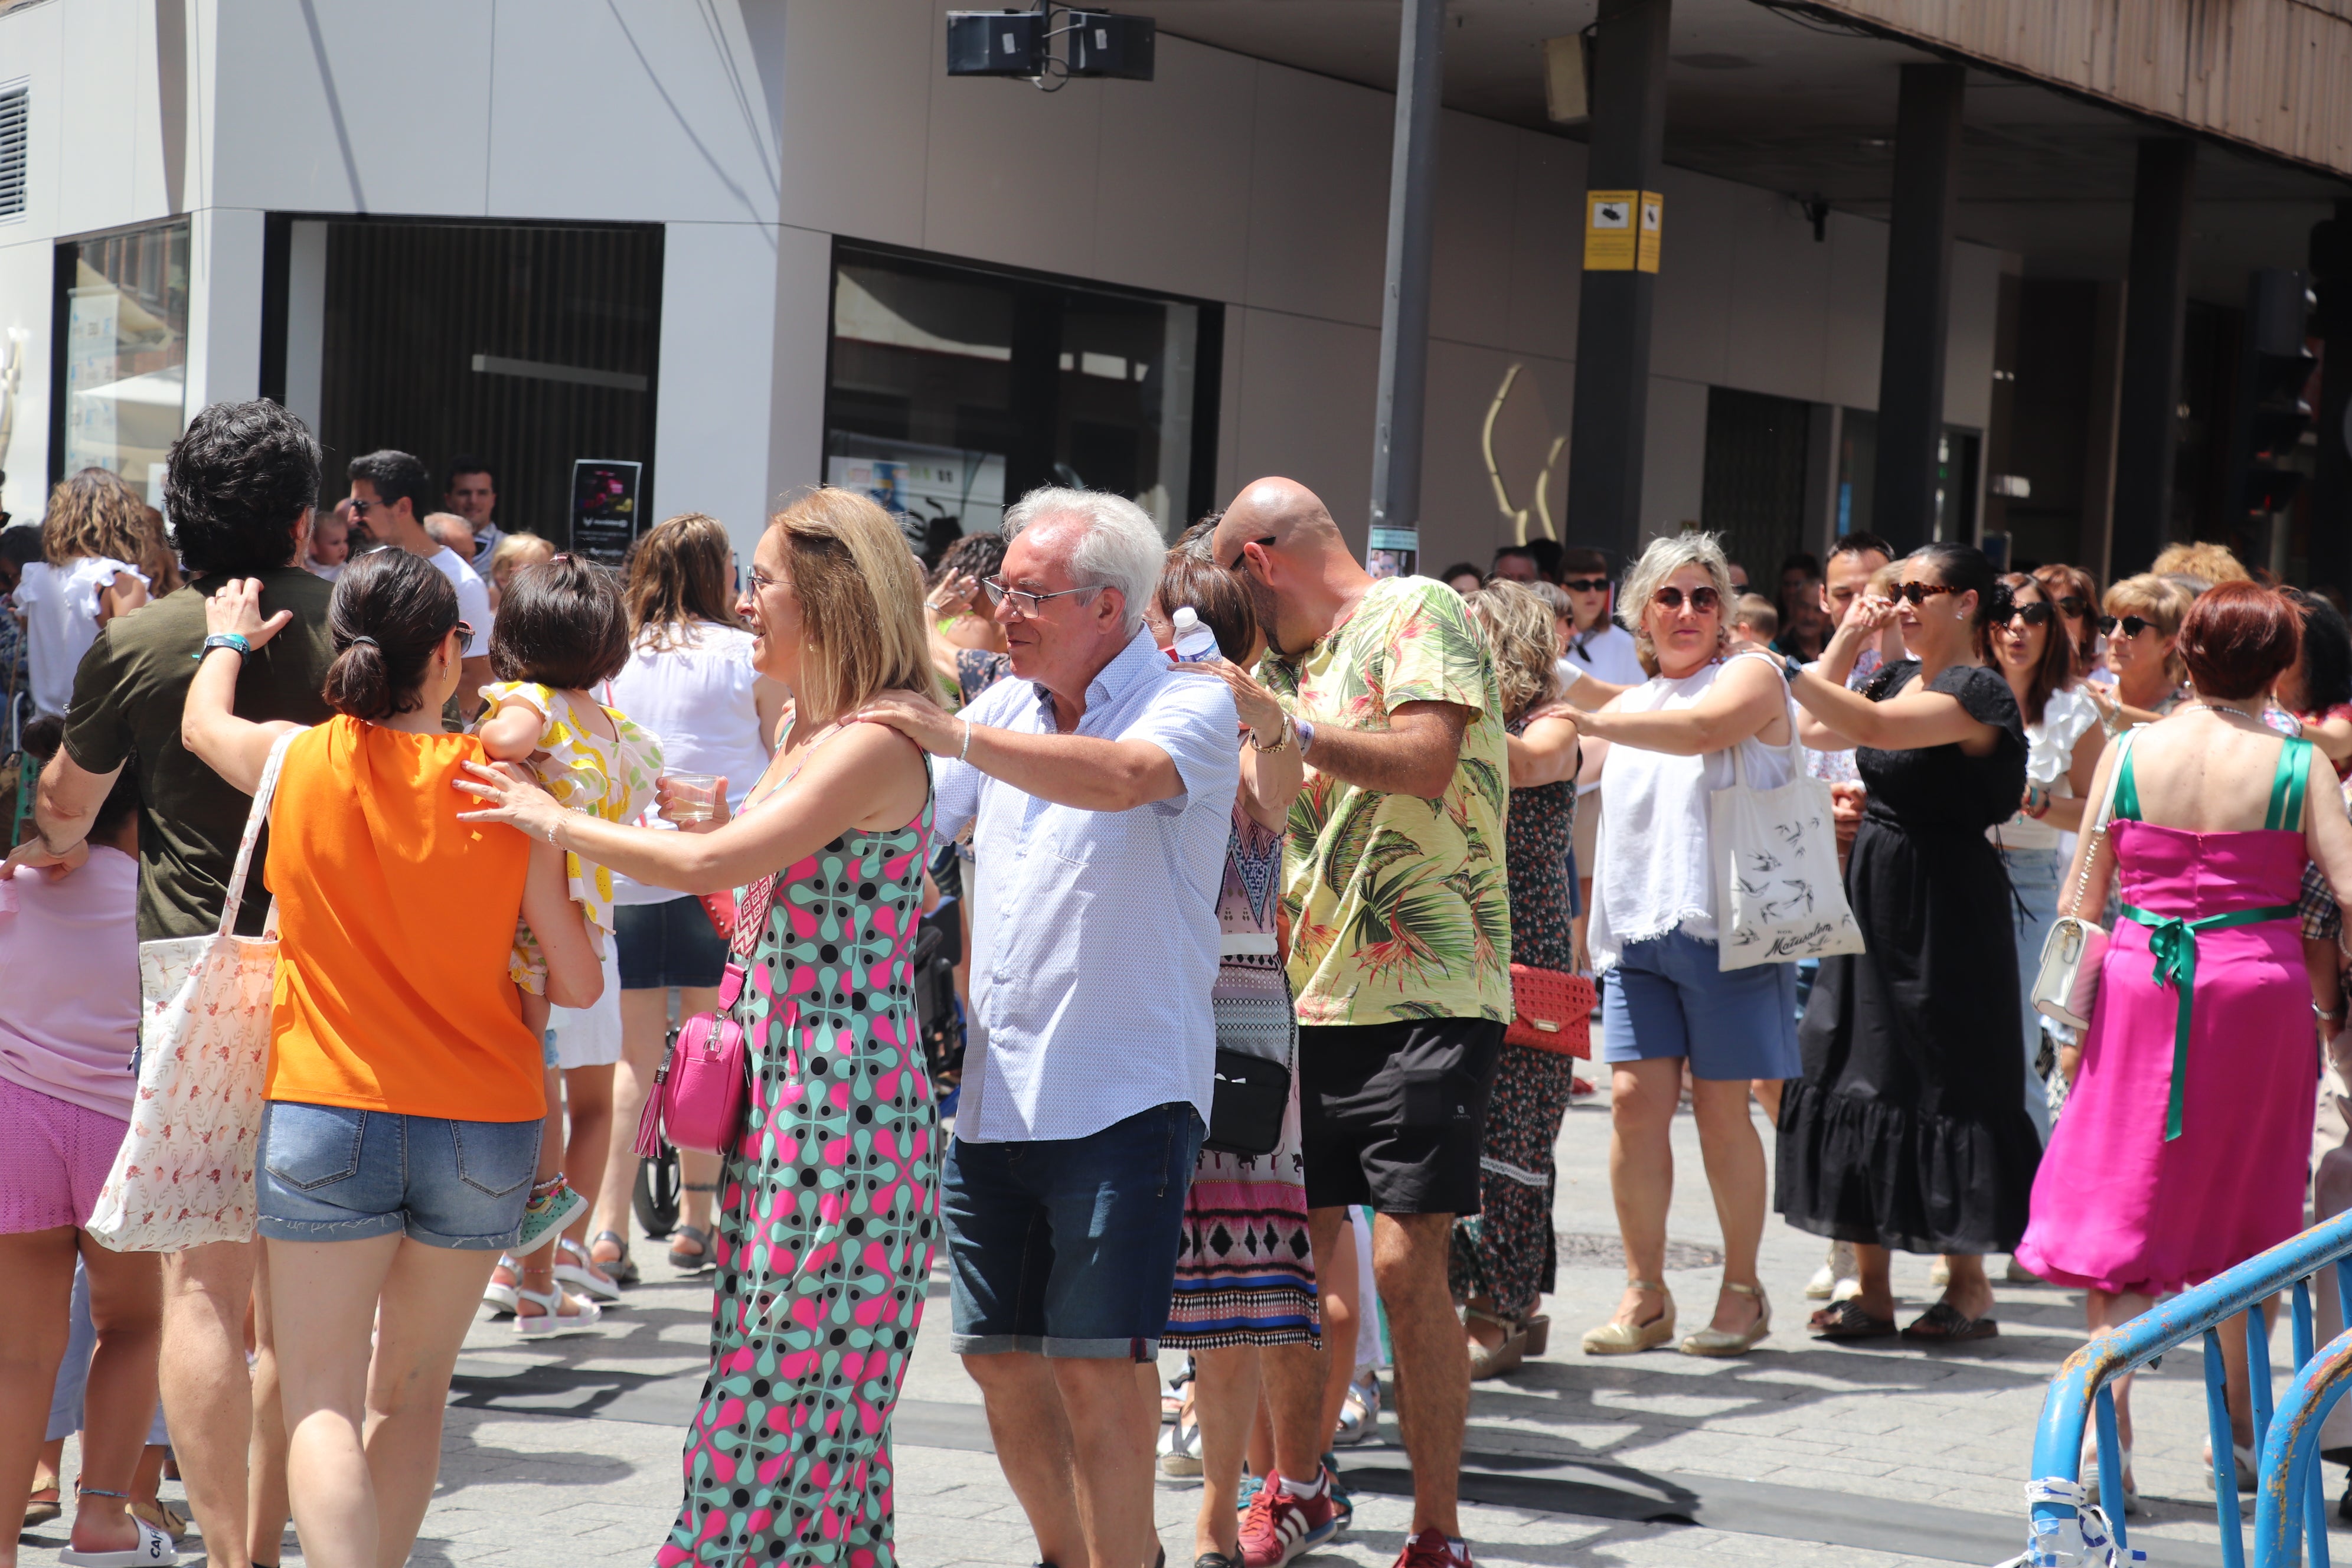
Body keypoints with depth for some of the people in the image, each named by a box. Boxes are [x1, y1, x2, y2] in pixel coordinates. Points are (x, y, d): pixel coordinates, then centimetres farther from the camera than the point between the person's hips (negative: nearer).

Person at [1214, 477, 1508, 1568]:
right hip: (1308, 999, 7)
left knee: (1406, 1266, -10)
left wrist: (1276, 724, -14)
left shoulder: (1416, 612, -4)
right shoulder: (1288, 662, 20)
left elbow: (1423, 759, -19)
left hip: (1426, 999, -7)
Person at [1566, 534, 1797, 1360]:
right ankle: (1644, 1296, 5)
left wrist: (1591, 721, -20)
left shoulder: (1749, 674, 1)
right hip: (1639, 928, 5)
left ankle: (1742, 1292, 9)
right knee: (1636, 1099, -3)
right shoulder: (1633, 703, 20)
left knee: (1721, 1108, -2)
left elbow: (1706, 728, -19)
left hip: (1724, 922, -5)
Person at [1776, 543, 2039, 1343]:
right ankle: (1871, 1289, 12)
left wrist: (1783, 670, -30)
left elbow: (1874, 727, -27)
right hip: (1875, 895, 8)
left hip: (1944, 909, -8)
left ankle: (1971, 1289, 8)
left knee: (1947, 1088, -2)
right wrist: (1848, 639, 11)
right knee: (1861, 1074, 7)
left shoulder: (1976, 692, -13)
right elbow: (1816, 731, 18)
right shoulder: (1900, 678, 13)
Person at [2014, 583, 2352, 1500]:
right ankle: (2245, 1432, 25)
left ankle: (2106, 1431, -1)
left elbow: (2082, 898, 3)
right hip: (2260, 988, -1)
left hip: (2139, 986, 1)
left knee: (2121, 1211, 7)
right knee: (2244, 1216, 15)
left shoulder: (2129, 751, -1)